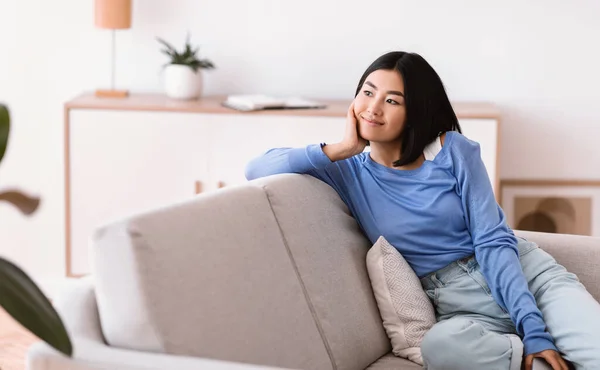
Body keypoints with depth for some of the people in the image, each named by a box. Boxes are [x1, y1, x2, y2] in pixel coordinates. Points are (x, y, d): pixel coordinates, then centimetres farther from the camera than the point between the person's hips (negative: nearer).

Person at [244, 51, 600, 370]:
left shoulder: (454, 150, -1)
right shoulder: (348, 173, 3)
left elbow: (494, 242, -8)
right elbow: (256, 169, -5)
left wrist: (534, 328, -19)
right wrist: (342, 149, -10)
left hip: (524, 271, -1)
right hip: (461, 305, 1)